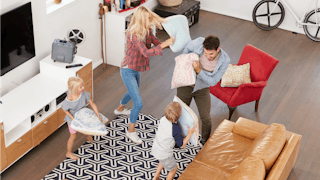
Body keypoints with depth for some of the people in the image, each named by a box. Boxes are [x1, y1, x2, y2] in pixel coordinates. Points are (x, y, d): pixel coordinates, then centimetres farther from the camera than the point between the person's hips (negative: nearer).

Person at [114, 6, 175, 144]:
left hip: (136, 70, 9)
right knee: (138, 103, -10)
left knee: (133, 92, 35)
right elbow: (146, 53, -37)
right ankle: (131, 131, 10)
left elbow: (156, 42, 2)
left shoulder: (146, 30, -5)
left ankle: (120, 109, 64)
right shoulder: (133, 34, -31)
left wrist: (170, 43, -16)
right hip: (128, 71, -9)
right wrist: (165, 44, -40)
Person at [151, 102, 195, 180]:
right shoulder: (176, 129, -32)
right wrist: (190, 133, -12)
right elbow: (181, 145, -18)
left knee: (163, 161, 38)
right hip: (164, 154, -6)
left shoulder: (163, 119, -16)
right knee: (173, 168, 23)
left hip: (155, 148, 6)